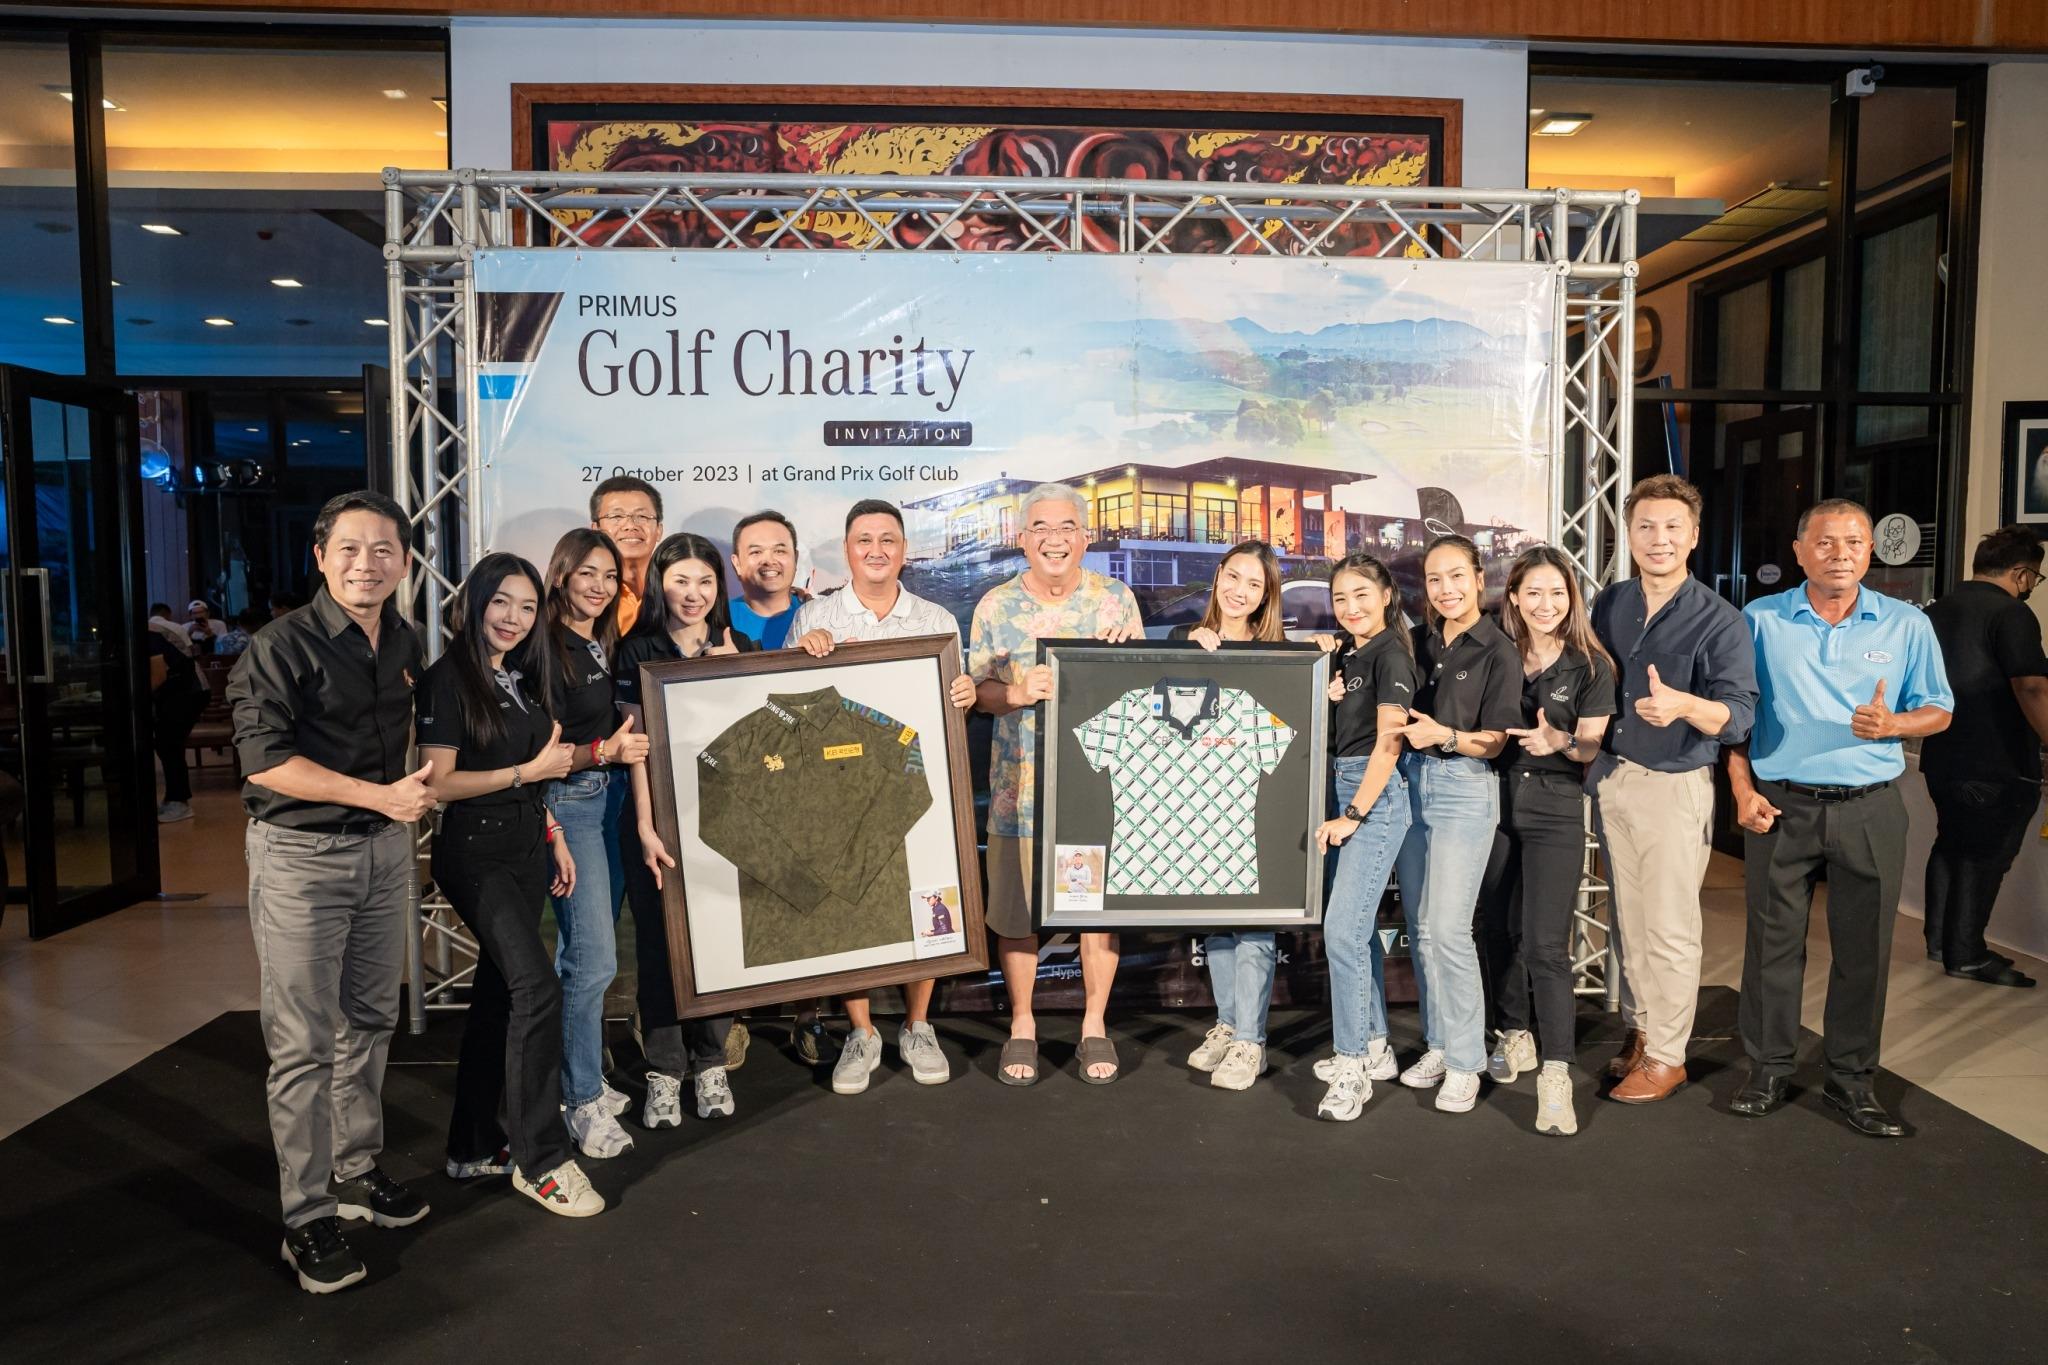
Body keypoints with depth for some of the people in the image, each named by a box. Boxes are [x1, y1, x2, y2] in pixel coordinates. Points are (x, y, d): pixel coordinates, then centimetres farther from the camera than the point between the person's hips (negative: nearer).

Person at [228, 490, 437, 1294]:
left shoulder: (404, 642, 6)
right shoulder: (284, 646, -14)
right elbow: (263, 758, -21)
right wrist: (382, 795, -22)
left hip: (384, 848, 7)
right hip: (301, 855, -6)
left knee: (370, 1019, 16)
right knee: (303, 1045, -1)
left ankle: (355, 1169, 32)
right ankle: (307, 1216, 10)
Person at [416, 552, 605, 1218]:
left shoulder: (523, 677, 12)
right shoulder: (450, 678, -10)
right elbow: (438, 783, -16)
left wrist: (554, 837, 16)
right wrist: (531, 769, -14)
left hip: (525, 851, 8)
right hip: (475, 854, -8)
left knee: (497, 991, 13)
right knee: (537, 987, -17)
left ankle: (476, 1146, 25)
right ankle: (540, 1160, -7)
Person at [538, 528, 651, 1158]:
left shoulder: (606, 645, 11)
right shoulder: (545, 647, -12)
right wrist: (605, 752, -26)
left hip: (610, 800, 8)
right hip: (567, 804, -7)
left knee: (585, 953, 15)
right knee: (593, 959, -8)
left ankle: (577, 1079, 27)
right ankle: (584, 1103, 5)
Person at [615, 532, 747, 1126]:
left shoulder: (740, 648, 7)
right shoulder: (637, 652, 0)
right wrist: (646, 828, -11)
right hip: (659, 814, -2)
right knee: (659, 939, 2)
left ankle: (711, 1065, 20)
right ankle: (663, 1071, 15)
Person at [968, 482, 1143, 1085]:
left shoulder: (1116, 598, 3)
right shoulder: (995, 606, 3)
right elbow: (979, 690, 4)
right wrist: (1019, 692, -17)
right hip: (1021, 783, 0)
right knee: (1016, 910, 5)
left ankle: (1094, 1025, 25)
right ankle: (1021, 1025, 24)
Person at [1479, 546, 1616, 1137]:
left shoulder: (1590, 666, -1)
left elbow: (1590, 747, -2)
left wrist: (1558, 741, -24)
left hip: (1555, 809, -3)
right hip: (1496, 800, 3)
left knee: (1545, 944, -10)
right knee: (1502, 930, 11)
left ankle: (1555, 1075, -8)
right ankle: (1516, 1037, 29)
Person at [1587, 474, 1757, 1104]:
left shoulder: (1719, 620, -10)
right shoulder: (1610, 605, 7)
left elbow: (1739, 714, -16)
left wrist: (1683, 705, -36)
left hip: (1674, 786, -5)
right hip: (1610, 777, 5)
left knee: (1669, 929, 2)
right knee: (1627, 919, 13)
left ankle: (1666, 1056, 14)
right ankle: (1638, 1030, 27)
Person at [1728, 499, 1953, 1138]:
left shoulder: (1907, 624, 4)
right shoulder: (1761, 620, 1)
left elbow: (1938, 711, 9)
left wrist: (1891, 724, -13)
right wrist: (1743, 790, -4)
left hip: (1870, 809, 1)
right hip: (1779, 805, -1)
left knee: (1863, 947, 6)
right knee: (1773, 941, 4)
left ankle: (1851, 1077, 20)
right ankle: (1768, 1067, 17)